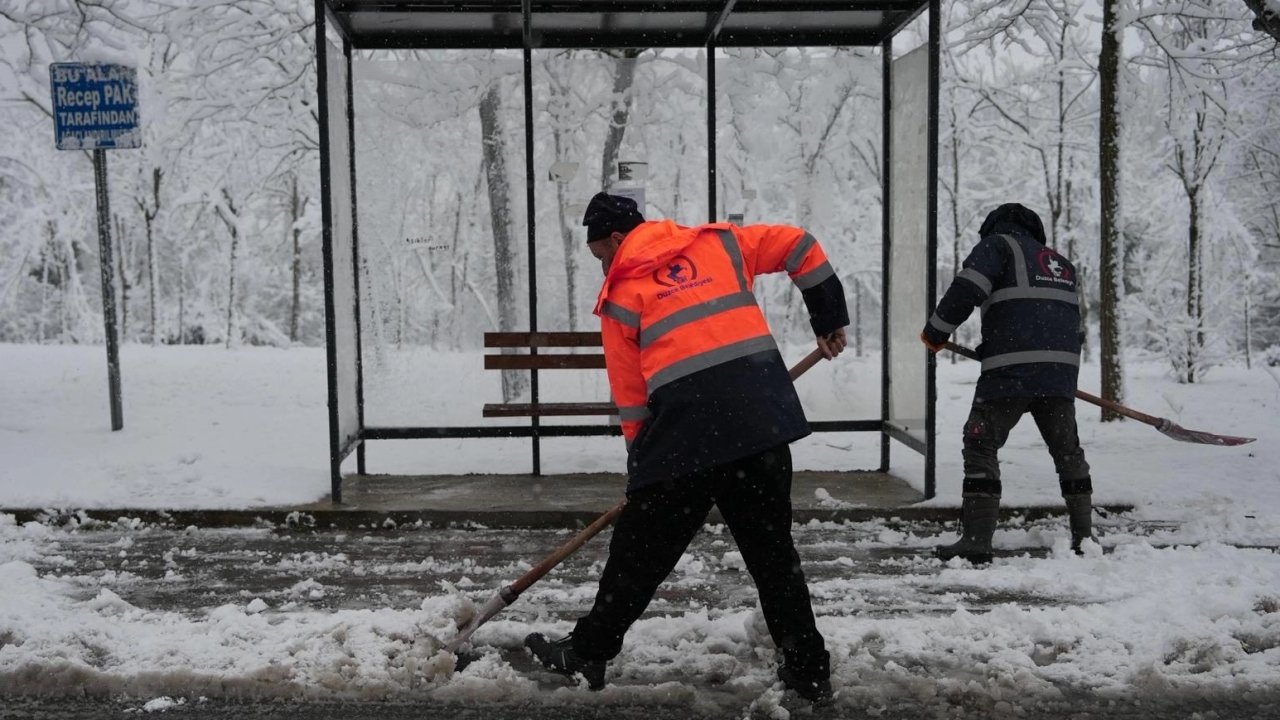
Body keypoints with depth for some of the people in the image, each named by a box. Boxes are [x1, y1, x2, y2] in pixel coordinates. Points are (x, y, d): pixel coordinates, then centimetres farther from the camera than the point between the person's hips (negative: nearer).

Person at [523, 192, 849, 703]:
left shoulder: (621, 295, 9)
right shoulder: (718, 244, 17)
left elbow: (631, 397, 8)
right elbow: (799, 247, 16)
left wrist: (643, 456, 21)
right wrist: (830, 319, 23)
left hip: (685, 430, -3)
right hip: (763, 420, 4)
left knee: (640, 550, 11)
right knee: (772, 550, 16)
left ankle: (587, 652, 25)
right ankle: (808, 669, 19)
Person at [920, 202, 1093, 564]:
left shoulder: (998, 244, 7)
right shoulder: (1060, 263, 27)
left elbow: (966, 289, -10)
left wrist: (935, 332, 1)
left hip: (1011, 370, -6)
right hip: (1061, 369, 6)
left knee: (981, 444, -1)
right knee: (1067, 449, 20)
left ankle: (977, 539, -8)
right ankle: (1083, 534, 25)